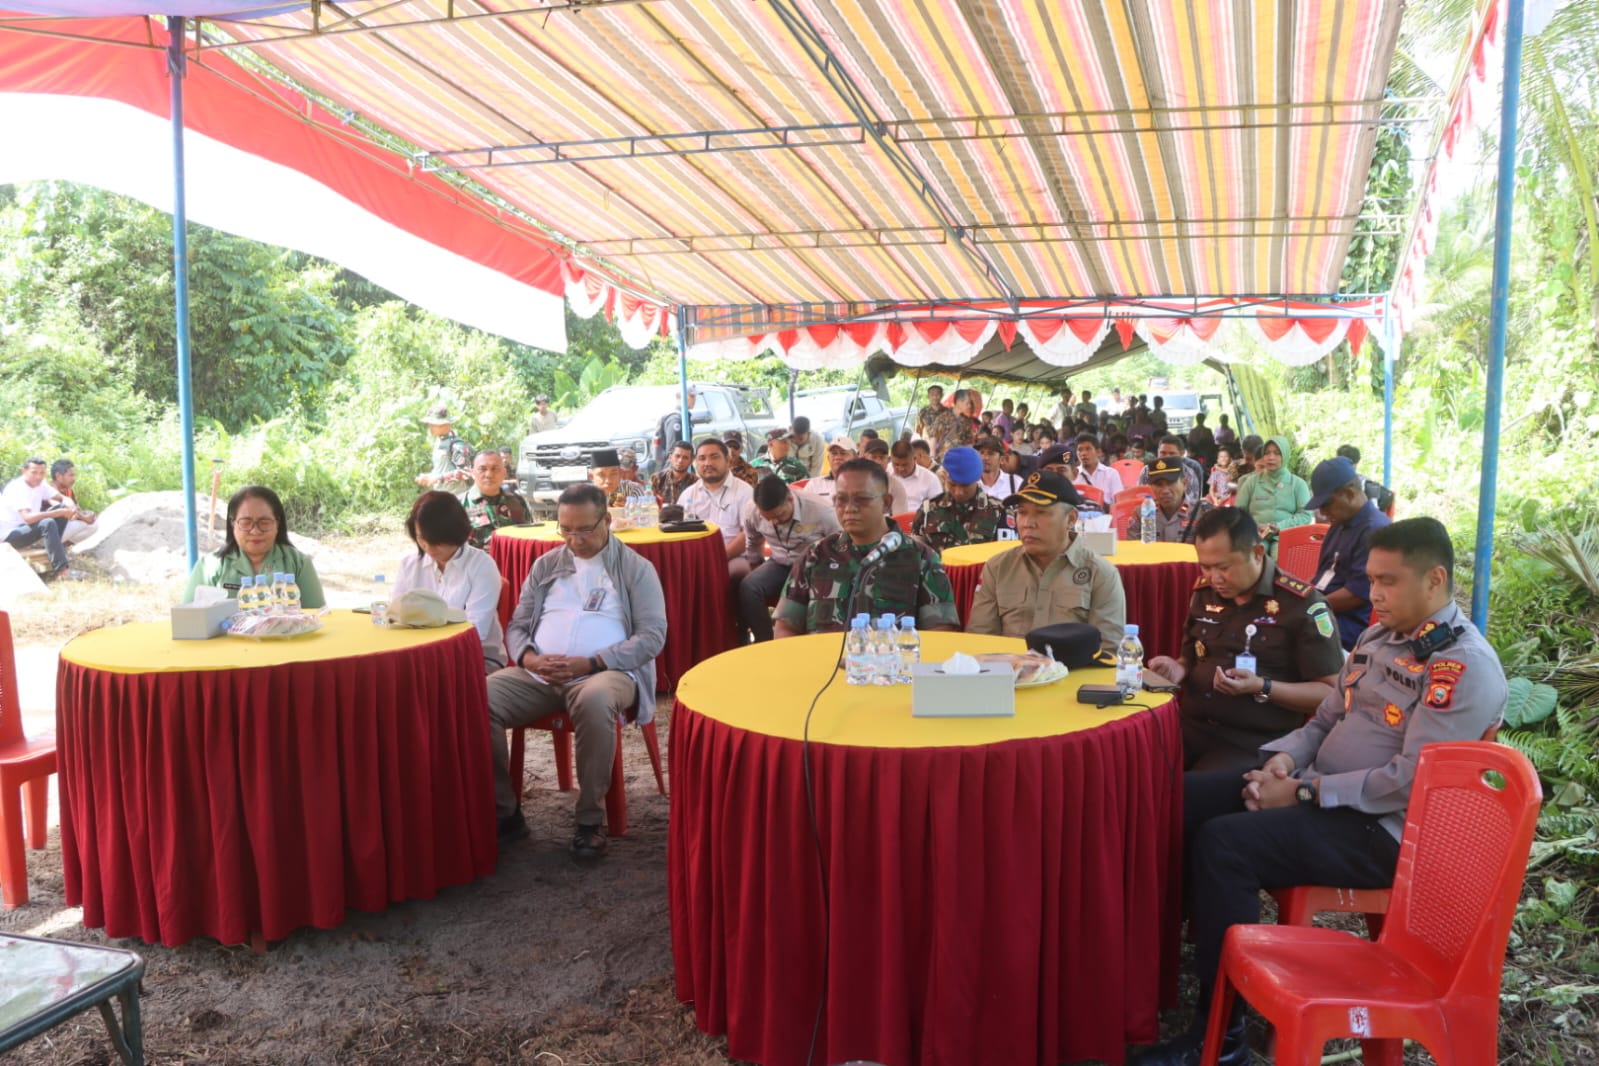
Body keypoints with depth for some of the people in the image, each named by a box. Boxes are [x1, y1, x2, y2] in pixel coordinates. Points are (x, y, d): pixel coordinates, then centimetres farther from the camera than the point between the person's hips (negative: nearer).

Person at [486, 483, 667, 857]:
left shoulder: (636, 568, 5)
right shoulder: (545, 565, 18)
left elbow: (653, 636, -4)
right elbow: (517, 626, 17)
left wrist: (589, 663, -16)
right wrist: (528, 658, -8)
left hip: (606, 671, -4)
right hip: (537, 673, 4)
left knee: (595, 701, -40)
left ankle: (591, 820, -21)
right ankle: (503, 811, -8)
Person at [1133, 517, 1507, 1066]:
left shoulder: (1464, 665, -17)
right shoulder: (1380, 634, 11)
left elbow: (1408, 781, -24)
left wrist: (1305, 792, -20)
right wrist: (1285, 757, -3)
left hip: (1384, 829, -9)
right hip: (1321, 787, 9)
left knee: (1223, 844, -26)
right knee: (1182, 799, -3)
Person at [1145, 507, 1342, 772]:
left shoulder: (1302, 604, -7)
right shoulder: (1204, 593, 11)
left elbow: (1332, 694, -6)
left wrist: (1262, 688, -19)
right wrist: (1179, 669, 3)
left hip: (1255, 741, -5)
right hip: (1190, 726, 6)